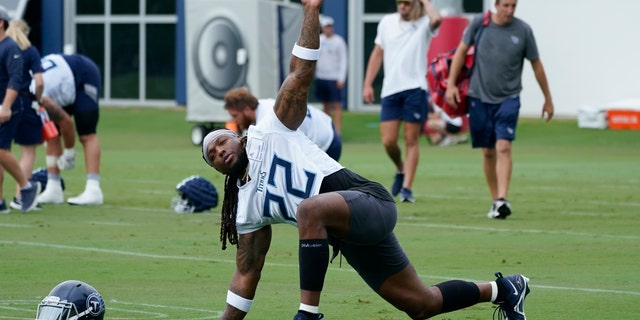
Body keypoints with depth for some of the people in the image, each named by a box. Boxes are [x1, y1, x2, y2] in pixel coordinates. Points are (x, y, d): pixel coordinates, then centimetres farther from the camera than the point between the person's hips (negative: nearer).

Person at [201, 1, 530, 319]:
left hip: (367, 200, -8)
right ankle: (501, 289, 31)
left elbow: (300, 73, -5)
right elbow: (246, 274, 22)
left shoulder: (267, 134, 2)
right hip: (348, 235, 8)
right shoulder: (245, 210, 18)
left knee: (310, 209, -39)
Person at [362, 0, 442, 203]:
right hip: (390, 89, 3)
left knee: (411, 140, -1)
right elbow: (377, 54, 16)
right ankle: (400, 170, 27)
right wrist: (367, 84, 11)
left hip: (415, 89, -3)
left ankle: (406, 187, 2)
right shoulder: (387, 22, 10)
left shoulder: (424, 24, -2)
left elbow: (436, 19, -28)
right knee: (388, 141, -1)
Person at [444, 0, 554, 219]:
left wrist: (548, 99, 12)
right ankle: (495, 201, 19)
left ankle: (502, 200, -22)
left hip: (508, 98, -2)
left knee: (504, 147, -17)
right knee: (488, 152, 8)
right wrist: (451, 84, 1)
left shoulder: (523, 30, -3)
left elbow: (536, 64, 7)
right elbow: (461, 51, 7)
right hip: (479, 96, 2)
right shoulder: (479, 23, -1)